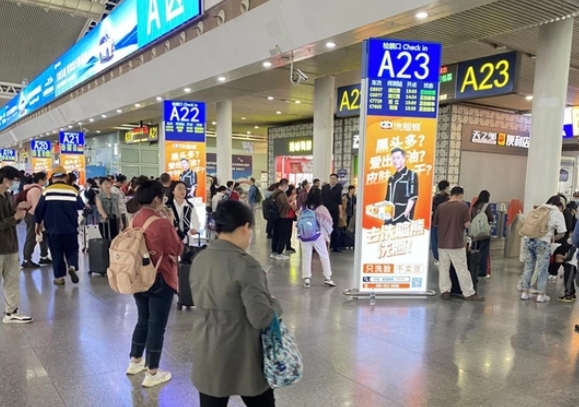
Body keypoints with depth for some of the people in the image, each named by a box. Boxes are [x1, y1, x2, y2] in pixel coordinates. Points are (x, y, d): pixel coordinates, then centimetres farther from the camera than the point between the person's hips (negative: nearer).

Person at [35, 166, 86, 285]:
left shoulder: (47, 191, -4)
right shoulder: (73, 190, -3)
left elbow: (39, 209, 0)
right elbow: (81, 206, 7)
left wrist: (38, 223, 16)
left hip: (53, 229, 0)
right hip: (70, 228, 0)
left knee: (56, 253, 10)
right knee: (72, 250, 13)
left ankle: (59, 277, 12)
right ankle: (72, 267, -12)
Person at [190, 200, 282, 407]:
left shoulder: (199, 260, -1)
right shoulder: (245, 265, -22)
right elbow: (261, 319, -23)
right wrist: (275, 304, -3)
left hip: (207, 356, 6)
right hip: (241, 359, -6)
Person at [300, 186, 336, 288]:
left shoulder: (303, 208, -4)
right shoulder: (321, 209, -11)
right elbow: (328, 223, -4)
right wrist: (327, 235, 12)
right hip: (318, 236, -1)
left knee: (306, 257, 8)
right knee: (324, 256, 13)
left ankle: (307, 279, 6)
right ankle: (328, 278, 17)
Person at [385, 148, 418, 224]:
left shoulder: (411, 175, -1)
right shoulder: (391, 178, 17)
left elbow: (413, 197, -10)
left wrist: (406, 213, -17)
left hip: (403, 218, -6)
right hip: (390, 217, 6)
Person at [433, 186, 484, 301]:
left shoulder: (441, 207, 1)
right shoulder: (463, 206, -7)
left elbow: (435, 224, 10)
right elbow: (467, 225, -8)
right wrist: (460, 224, 13)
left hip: (442, 244, 3)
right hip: (457, 244, -3)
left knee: (444, 268, 10)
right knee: (462, 269, 4)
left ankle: (444, 291, 11)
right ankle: (469, 293, 11)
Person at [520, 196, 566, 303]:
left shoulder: (539, 209, 19)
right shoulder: (558, 213, 5)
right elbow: (561, 233, 2)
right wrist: (552, 239, 18)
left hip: (529, 239, 5)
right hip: (542, 242, -5)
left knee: (528, 267, 12)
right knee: (543, 269, 7)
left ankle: (525, 293, 17)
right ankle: (541, 295, 12)